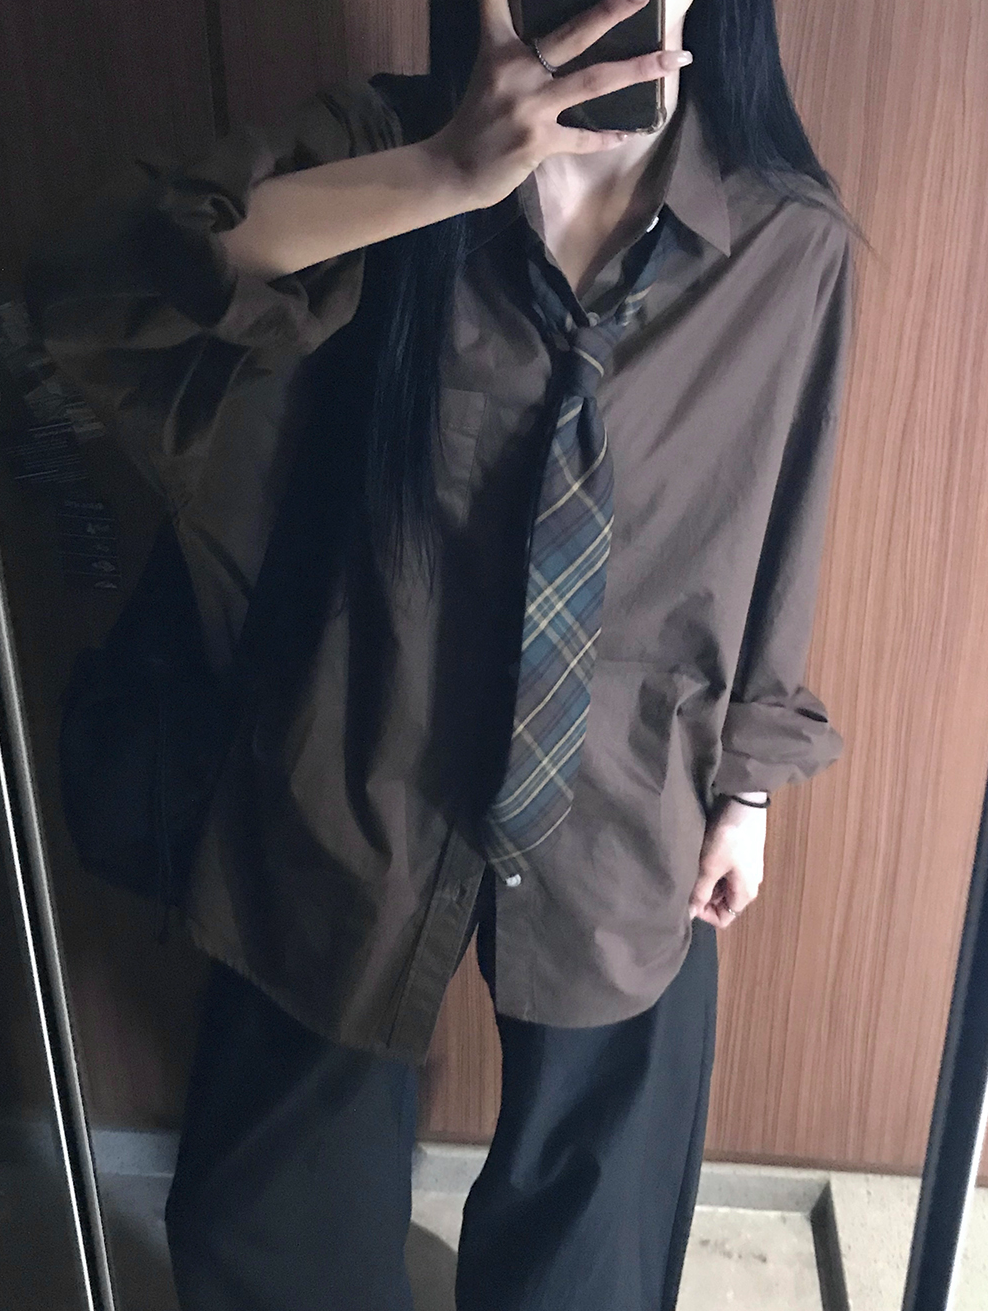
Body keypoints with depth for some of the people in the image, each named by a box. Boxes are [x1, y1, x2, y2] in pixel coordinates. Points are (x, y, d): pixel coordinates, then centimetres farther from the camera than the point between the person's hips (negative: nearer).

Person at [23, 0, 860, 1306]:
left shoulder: (790, 242, -10)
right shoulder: (386, 143, -12)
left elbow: (776, 531, 1)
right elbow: (88, 282, -27)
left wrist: (746, 782, 7)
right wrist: (445, 173, -38)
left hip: (621, 810, 1)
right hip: (364, 776, 1)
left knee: (590, 1191, 25)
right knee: (277, 1201, 23)